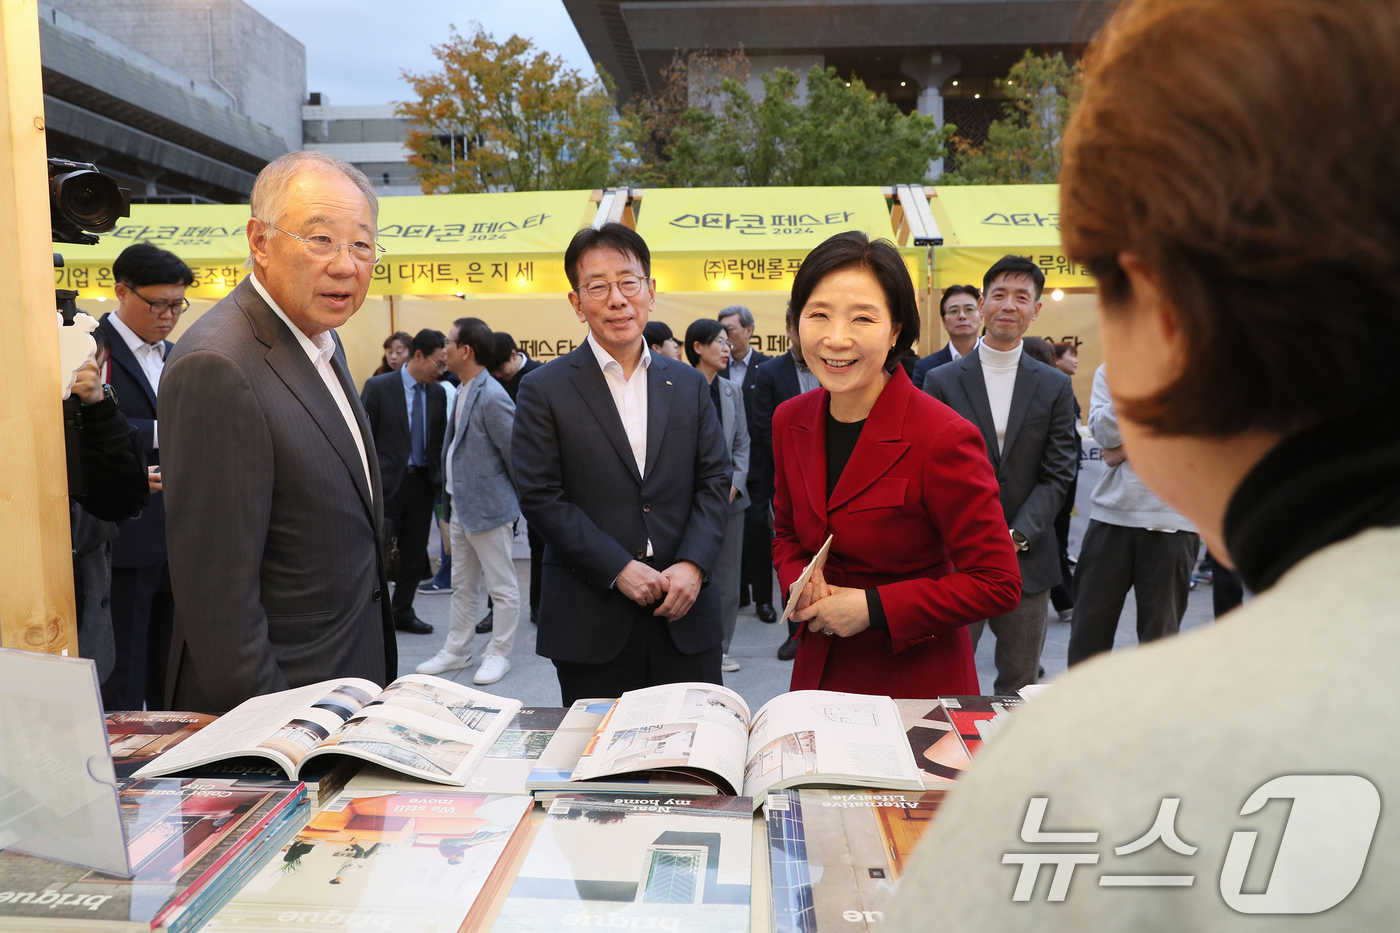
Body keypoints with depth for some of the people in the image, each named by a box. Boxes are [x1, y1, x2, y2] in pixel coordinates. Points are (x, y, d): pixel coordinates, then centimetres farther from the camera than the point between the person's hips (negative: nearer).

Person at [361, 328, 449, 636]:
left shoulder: (438, 393, 7)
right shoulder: (378, 386, -7)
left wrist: (440, 479, 4)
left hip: (422, 483, 5)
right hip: (387, 483, -5)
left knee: (415, 554, 11)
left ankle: (402, 612, 26)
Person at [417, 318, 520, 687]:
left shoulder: (492, 397, -20)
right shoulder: (463, 391, 9)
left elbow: (515, 453, -17)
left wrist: (520, 499, -6)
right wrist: (452, 495, 16)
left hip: (488, 505, -10)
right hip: (461, 505, 10)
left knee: (502, 587, 6)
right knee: (462, 586, 18)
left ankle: (498, 655, 18)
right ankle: (456, 652, 30)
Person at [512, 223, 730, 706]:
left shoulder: (688, 383, 9)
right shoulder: (545, 390, -1)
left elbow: (714, 481, 6)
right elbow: (541, 497, -7)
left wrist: (693, 564, -9)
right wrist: (619, 568, -14)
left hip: (685, 614, 3)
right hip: (592, 626, -2)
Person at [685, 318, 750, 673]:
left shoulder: (732, 391, 11)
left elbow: (742, 444, 12)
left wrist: (734, 485, -3)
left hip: (730, 497, 5)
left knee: (727, 577, 9)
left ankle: (720, 648, 21)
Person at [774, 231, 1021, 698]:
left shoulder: (944, 438, -22)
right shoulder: (790, 421, -4)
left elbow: (997, 583, -17)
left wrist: (872, 607, -21)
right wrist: (800, 584, -9)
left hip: (915, 679, -5)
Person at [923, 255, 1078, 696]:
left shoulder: (1055, 387, 7)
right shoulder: (942, 381, 3)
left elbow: (1057, 474, 2)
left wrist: (1017, 536, -10)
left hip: (1027, 559, 2)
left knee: (1020, 687, 12)